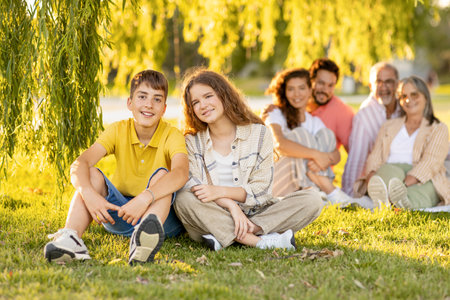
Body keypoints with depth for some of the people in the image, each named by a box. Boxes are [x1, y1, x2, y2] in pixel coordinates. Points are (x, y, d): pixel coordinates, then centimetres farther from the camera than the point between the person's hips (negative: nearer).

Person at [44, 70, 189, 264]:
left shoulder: (171, 135, -13)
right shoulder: (118, 130, -5)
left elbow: (181, 173, -36)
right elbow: (80, 164, -20)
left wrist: (145, 197, -53)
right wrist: (89, 195, -41)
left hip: (163, 212, -3)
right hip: (119, 213, 3)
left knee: (161, 174, -31)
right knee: (92, 175, -19)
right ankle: (71, 236, -42)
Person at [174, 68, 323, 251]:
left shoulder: (259, 134, 3)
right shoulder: (192, 142, 6)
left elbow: (261, 191, -3)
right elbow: (192, 186, -9)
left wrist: (221, 191, -19)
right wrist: (231, 206, -24)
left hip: (254, 214, 1)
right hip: (212, 218, -1)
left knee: (312, 200, -20)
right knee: (184, 199, -32)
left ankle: (223, 237, -31)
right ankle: (259, 241, -36)